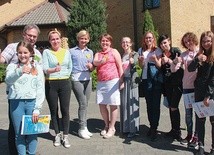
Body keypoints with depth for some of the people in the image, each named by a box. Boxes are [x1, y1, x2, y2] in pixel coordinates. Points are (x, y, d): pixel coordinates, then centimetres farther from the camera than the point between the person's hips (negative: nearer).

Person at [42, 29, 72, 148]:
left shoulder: (67, 51, 10)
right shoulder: (46, 52, 1)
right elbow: (45, 68, -10)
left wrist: (65, 76, -1)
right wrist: (54, 70, -29)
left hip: (65, 83, 2)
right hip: (51, 84, -1)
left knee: (65, 110, 1)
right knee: (54, 110, 6)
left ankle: (65, 136, 10)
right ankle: (57, 135, 19)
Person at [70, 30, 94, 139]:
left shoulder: (90, 52, 15)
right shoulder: (72, 51, 4)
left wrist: (91, 67, -5)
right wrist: (68, 77, -12)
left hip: (87, 79, 4)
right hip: (76, 79, -4)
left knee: (85, 104, 5)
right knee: (83, 103, -9)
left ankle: (83, 127, 14)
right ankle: (82, 128, 0)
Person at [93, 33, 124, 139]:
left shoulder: (114, 52, 5)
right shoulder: (98, 54, 16)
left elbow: (120, 67, 1)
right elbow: (95, 62, -6)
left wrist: (121, 81, -5)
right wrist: (101, 61, -29)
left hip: (112, 81, -4)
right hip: (101, 82, 4)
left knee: (113, 105, -1)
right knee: (101, 105, 6)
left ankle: (112, 128, 9)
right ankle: (107, 125, 24)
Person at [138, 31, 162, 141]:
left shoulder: (157, 50, 4)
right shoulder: (141, 50, 11)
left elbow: (160, 66, 1)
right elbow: (141, 66, 12)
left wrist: (155, 60, -18)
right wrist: (141, 61, -9)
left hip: (157, 79, -2)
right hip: (146, 79, 2)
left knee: (156, 104, -4)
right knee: (149, 103, 6)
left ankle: (154, 129, 2)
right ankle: (152, 126, 18)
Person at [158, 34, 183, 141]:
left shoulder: (176, 51, -4)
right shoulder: (161, 55, 9)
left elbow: (181, 66, -12)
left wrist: (169, 61, -19)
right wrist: (162, 63, -2)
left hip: (177, 83, -5)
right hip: (167, 84, 5)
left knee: (174, 107, -9)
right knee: (171, 107, 9)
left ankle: (177, 131, 3)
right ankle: (173, 130, 19)